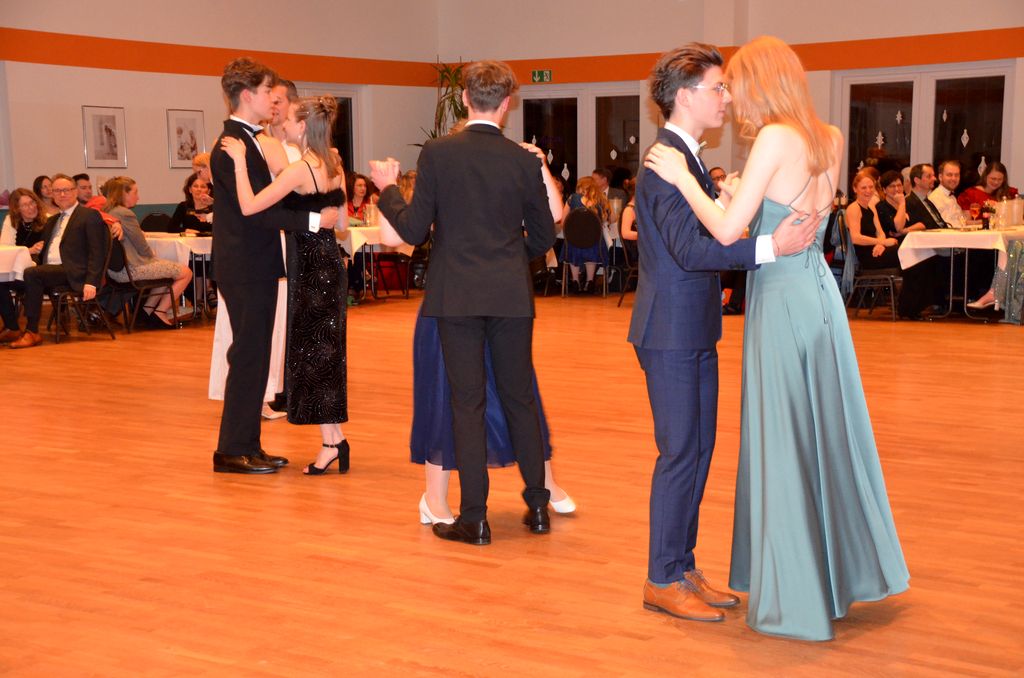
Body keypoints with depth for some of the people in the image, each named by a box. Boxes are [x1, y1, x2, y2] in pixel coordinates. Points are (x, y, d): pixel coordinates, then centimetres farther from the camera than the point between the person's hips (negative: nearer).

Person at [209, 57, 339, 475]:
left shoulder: (251, 141, 15)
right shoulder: (231, 146, -16)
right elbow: (256, 209, -23)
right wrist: (314, 219, -21)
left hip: (258, 267, 10)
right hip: (244, 268, -10)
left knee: (255, 357, 13)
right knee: (248, 356, -4)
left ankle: (247, 446, 21)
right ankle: (232, 451, 5)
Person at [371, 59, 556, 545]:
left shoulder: (437, 154, -7)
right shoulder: (525, 161, -1)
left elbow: (413, 230, -5)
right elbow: (543, 238, 7)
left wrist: (388, 188, 12)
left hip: (457, 296, -2)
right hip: (511, 296, 2)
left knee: (468, 402, 4)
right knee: (520, 397, 13)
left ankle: (474, 518, 7)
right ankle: (538, 506, 21)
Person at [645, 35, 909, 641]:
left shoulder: (777, 137, -15)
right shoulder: (830, 139, 8)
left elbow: (727, 232, -18)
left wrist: (683, 177, -8)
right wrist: (745, 194, 13)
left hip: (783, 301, -8)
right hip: (820, 293, 8)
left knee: (783, 444, 1)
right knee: (828, 433, 18)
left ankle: (796, 601, 11)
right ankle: (846, 569, 33)